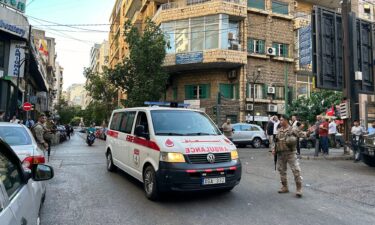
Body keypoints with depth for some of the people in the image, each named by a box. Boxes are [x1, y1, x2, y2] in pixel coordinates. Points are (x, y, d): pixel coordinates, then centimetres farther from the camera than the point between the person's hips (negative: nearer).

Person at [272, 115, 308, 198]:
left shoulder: (293, 129, -6)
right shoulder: (279, 130, 10)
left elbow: (302, 134, -13)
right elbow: (276, 141, 15)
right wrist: (273, 149, 4)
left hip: (290, 153, -5)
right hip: (280, 154, 6)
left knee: (296, 170, -7)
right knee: (281, 170, 13)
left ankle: (299, 189, 3)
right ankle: (285, 187, 28)